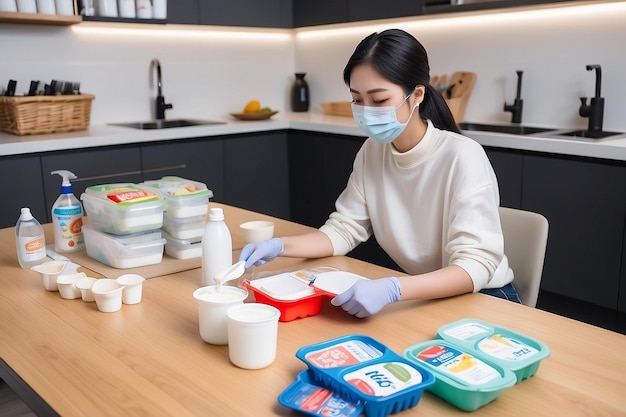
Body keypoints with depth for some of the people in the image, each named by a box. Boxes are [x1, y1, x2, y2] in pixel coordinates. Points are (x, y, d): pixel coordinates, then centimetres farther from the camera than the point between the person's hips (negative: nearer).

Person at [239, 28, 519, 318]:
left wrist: (392, 289, -42)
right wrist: (280, 246, -17)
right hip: (415, 297, 5)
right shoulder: (372, 152, -4)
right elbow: (344, 229, 0)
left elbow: (476, 265, -28)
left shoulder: (462, 157, -23)